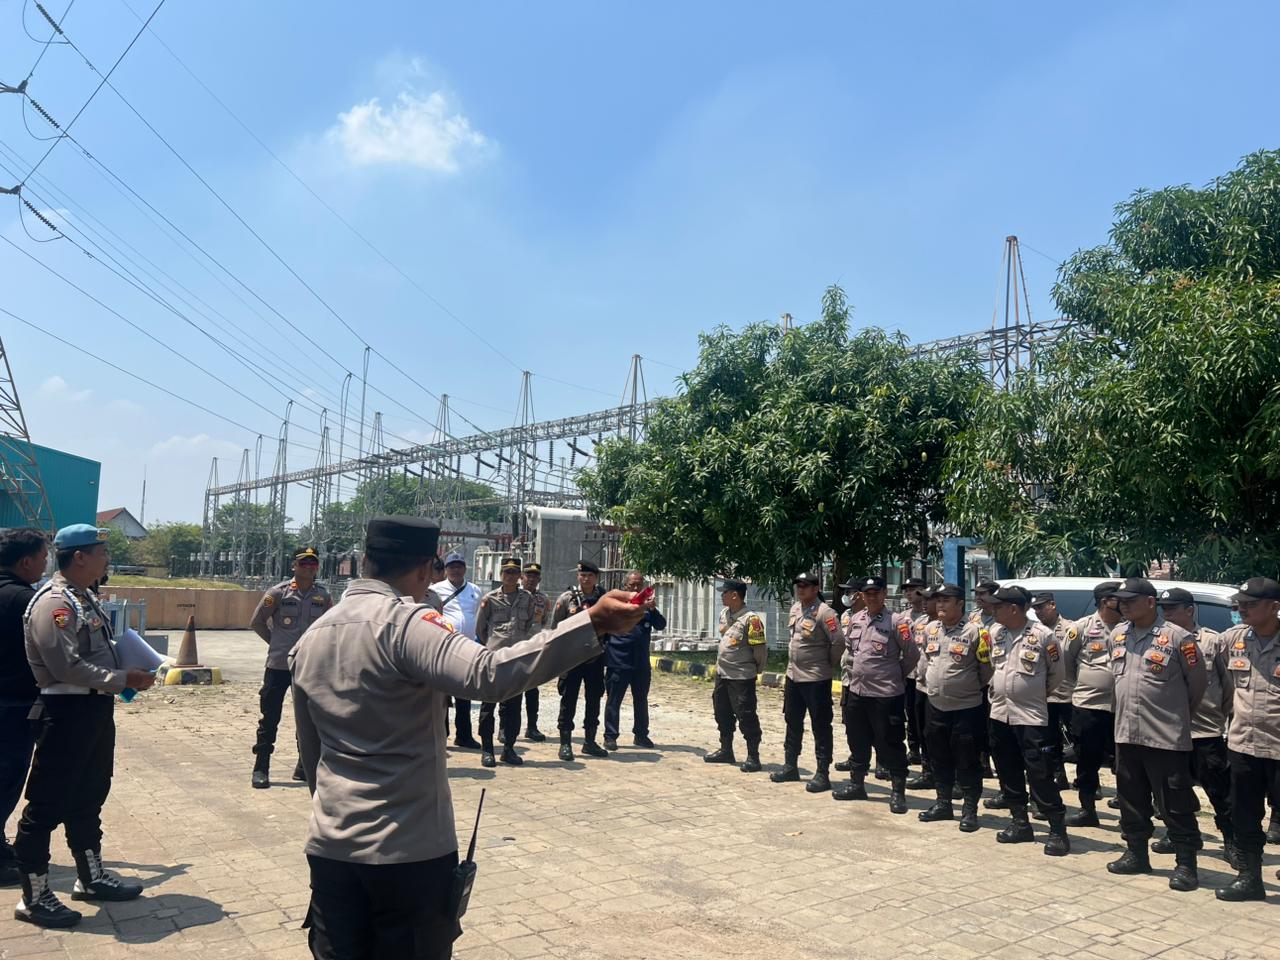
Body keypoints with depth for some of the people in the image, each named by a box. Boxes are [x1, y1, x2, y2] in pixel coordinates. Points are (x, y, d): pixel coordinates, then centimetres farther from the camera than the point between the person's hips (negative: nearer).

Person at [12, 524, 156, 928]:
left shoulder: (84, 598, 13)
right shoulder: (53, 603, -19)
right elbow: (68, 666, -26)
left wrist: (129, 671, 10)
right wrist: (124, 679, -21)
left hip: (95, 709, 10)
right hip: (67, 713, -10)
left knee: (88, 799, 19)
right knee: (47, 804, 1)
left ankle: (91, 877, 32)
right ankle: (34, 897, 13)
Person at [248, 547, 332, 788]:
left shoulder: (323, 596, 3)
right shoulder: (279, 592, -6)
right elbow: (257, 622, 3)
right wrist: (276, 641, 3)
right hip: (278, 665, -3)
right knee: (270, 718, 2)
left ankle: (305, 765, 21)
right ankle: (261, 768, 12)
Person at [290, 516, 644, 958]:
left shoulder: (311, 638, 7)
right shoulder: (404, 624, -17)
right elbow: (488, 675, -36)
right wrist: (593, 624, -42)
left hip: (329, 847, 6)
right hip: (410, 850, -6)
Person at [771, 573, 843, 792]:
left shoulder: (824, 613, -17)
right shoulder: (794, 609, 8)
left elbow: (838, 642, -21)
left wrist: (830, 664, -8)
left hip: (816, 679, -8)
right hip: (793, 675, 8)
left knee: (821, 727, 1)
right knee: (793, 723, 17)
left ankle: (823, 774, 8)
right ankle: (791, 766, 29)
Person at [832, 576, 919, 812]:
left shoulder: (896, 621, -12)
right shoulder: (855, 620, 6)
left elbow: (912, 655, -8)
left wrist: (896, 675, 3)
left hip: (886, 694, -6)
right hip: (857, 691, 6)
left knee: (891, 745, 2)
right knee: (859, 742, 18)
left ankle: (898, 792, 12)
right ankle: (856, 783, 32)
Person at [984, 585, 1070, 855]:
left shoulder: (1043, 635, -12)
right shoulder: (995, 633, 4)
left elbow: (1058, 672, 1)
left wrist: (1039, 692, 9)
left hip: (1031, 715, -6)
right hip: (1000, 713, 6)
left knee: (1040, 776, -5)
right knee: (1009, 773, 13)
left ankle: (1058, 830, 8)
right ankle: (1020, 823, 26)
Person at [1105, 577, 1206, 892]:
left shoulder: (1177, 638, -11)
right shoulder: (1118, 636, 7)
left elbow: (1198, 682, -1)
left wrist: (1179, 713, 10)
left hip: (1166, 736, -6)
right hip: (1126, 733, 6)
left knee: (1176, 804, 1)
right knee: (1131, 799, 15)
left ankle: (1186, 863, 12)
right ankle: (1136, 854, 28)